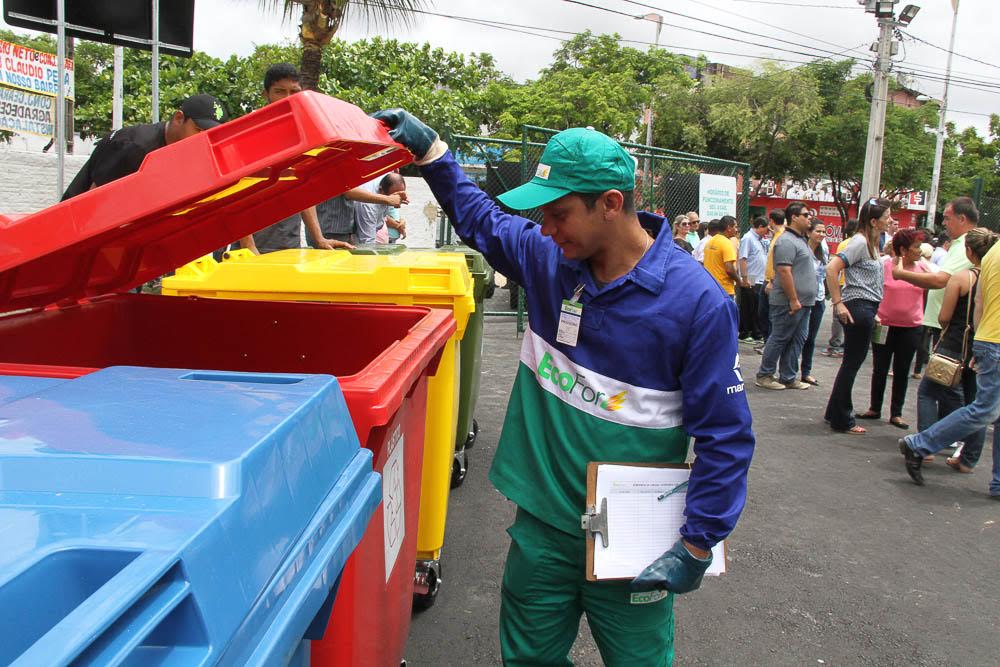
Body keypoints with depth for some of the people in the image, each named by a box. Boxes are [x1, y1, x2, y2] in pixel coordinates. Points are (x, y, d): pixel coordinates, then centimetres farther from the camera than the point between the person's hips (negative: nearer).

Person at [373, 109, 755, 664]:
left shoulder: (697, 301, -20)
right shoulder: (546, 258, -5)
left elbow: (726, 436, -15)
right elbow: (481, 218, 17)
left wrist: (697, 546, -14)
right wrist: (428, 149, 11)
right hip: (544, 523, 4)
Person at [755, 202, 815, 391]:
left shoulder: (801, 240, 18)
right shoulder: (786, 241, -14)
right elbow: (784, 271, -22)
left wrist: (803, 300, 19)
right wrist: (793, 299, -22)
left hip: (802, 302, 10)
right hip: (789, 302, -10)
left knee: (797, 340, 11)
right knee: (779, 339, -2)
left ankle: (789, 377, 17)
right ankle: (764, 375, 8)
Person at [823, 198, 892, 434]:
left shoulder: (873, 243, 15)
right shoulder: (860, 242, -14)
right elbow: (832, 268, -24)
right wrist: (838, 303, -22)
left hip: (867, 308, 10)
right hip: (858, 308, -10)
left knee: (852, 363, 15)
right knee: (852, 364, -2)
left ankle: (835, 413, 25)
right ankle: (842, 421, 7)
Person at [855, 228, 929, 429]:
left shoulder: (923, 267, 0)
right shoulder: (885, 265, -9)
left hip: (911, 327, 2)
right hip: (884, 325, -2)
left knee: (902, 371, 10)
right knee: (880, 369, 9)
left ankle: (896, 413, 19)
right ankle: (874, 409, 23)